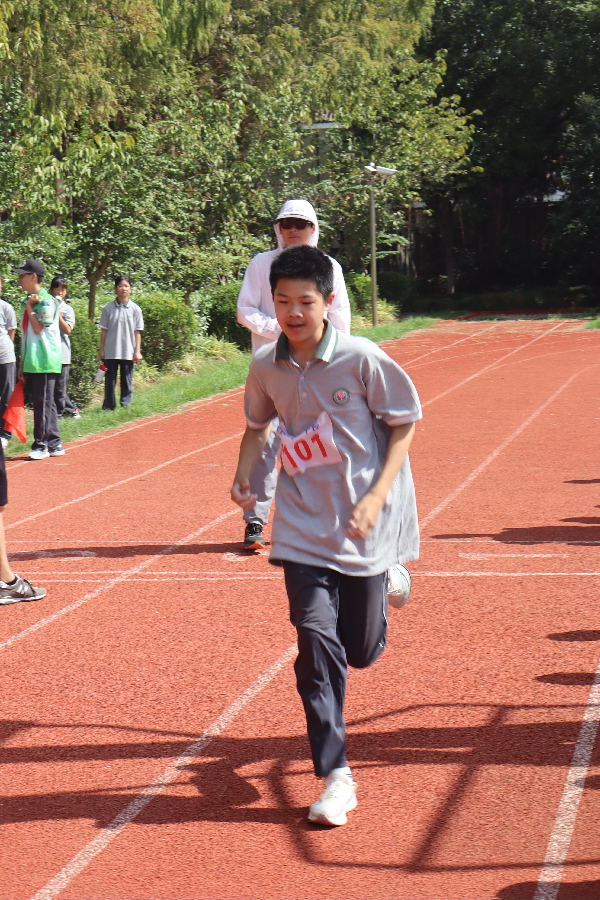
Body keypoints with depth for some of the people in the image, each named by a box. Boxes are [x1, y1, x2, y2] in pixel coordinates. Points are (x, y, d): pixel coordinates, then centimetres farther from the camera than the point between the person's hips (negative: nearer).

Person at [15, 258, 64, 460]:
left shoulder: (46, 301, -10)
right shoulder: (27, 302, 15)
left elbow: (38, 328, -18)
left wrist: (29, 307, -10)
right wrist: (22, 363, 17)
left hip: (45, 360, -9)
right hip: (31, 362, 9)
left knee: (43, 402, -5)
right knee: (44, 402, 11)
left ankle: (41, 445, -2)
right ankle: (53, 444, 15)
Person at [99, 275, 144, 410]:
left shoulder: (135, 309, 2)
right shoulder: (108, 308, 2)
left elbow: (137, 332, 4)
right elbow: (104, 330, 5)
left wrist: (137, 351, 0)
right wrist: (101, 350, 3)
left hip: (128, 352, 0)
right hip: (111, 352, 0)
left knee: (127, 381, 4)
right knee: (110, 380, 5)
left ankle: (125, 406, 11)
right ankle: (108, 407, 13)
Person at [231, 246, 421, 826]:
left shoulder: (361, 359, -13)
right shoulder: (266, 367, -2)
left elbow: (404, 423, -5)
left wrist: (377, 495, -15)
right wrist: (243, 474, 1)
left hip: (367, 523, -2)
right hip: (304, 526, 2)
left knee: (361, 651, 7)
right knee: (316, 639, -13)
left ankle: (388, 579, 43)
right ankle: (335, 777, -5)